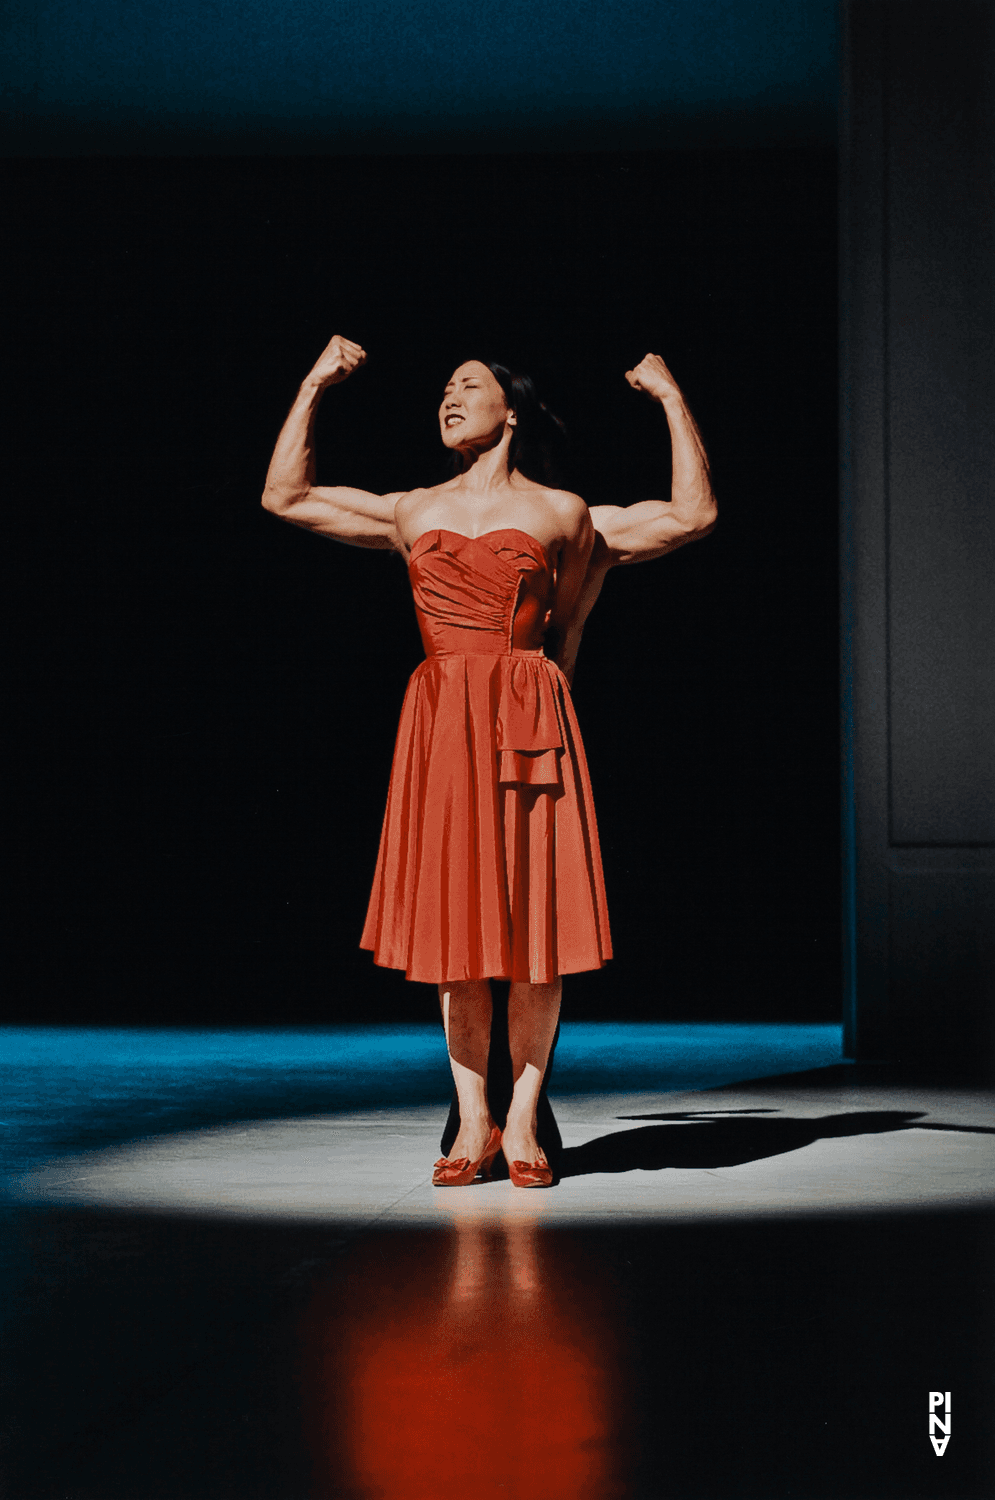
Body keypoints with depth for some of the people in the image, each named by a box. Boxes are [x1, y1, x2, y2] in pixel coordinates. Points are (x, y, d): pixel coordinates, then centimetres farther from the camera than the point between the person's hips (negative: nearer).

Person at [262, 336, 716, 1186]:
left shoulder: (560, 513, 9)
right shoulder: (412, 513, 15)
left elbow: (693, 515, 8)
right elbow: (284, 497, 20)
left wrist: (672, 398, 7)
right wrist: (316, 385, 21)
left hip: (529, 720, -2)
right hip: (441, 724, 2)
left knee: (536, 920, -3)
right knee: (455, 919, 1)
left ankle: (522, 1122, 6)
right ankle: (473, 1124, 9)